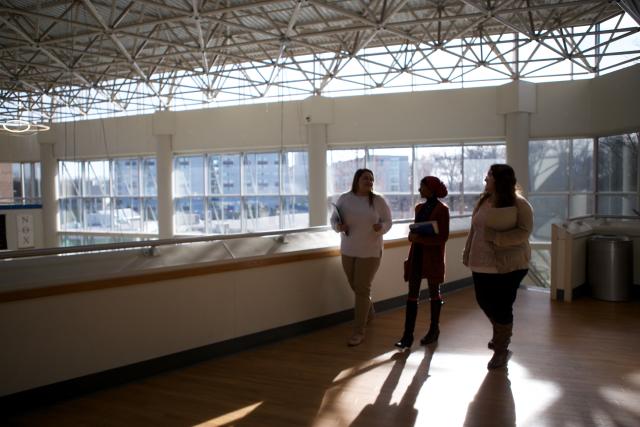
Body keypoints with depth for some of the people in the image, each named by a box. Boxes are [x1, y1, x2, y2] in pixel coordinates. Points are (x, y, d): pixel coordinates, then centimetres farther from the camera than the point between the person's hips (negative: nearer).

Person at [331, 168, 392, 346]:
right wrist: (338, 226, -18)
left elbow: (388, 222, -1)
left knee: (362, 289, -5)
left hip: (370, 251, -3)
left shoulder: (378, 201, -7)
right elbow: (333, 219, 5)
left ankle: (359, 332, 2)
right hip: (348, 250, 3)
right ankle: (368, 309, 49)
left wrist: (381, 228, -23)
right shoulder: (344, 199, -2)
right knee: (355, 286, 17)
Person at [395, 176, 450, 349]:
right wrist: (412, 235, -3)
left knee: (434, 292, 9)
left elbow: (443, 237, -12)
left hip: (433, 256, -6)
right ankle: (407, 335, 0)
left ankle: (434, 330, 24)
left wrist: (420, 238, -21)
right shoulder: (419, 207, 11)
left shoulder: (442, 209, -9)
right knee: (412, 294, 1)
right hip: (417, 254, 6)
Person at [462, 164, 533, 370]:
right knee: (483, 300, 14)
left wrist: (496, 237, -23)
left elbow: (524, 232, -17)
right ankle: (501, 333, 44)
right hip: (482, 262, 6)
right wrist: (468, 254, 12)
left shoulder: (519, 204, -10)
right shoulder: (483, 201, 8)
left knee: (502, 306, 0)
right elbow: (474, 229, 13)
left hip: (508, 265, -6)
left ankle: (501, 350, 19)